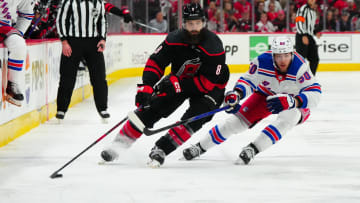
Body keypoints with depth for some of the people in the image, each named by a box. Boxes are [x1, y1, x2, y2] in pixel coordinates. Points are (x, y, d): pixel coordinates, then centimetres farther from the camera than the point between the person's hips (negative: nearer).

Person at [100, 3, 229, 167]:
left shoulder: (213, 46, -30)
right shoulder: (175, 40, -20)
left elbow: (208, 82, -28)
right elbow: (155, 62, -15)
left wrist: (178, 84, -31)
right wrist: (146, 87, -29)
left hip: (210, 86, -3)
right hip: (179, 79, 3)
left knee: (194, 118, -26)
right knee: (151, 107, -9)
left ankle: (161, 149, -22)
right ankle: (119, 143, -3)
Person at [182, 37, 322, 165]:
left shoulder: (300, 67, -35)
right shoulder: (262, 62, -26)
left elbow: (314, 94, -39)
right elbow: (248, 81, -12)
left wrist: (291, 101, -54)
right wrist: (236, 94, -32)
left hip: (294, 100, -3)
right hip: (266, 95, 3)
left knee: (288, 117, -35)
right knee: (238, 119, -7)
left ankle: (253, 149, -30)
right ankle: (200, 147, 7)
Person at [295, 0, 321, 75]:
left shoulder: (313, 11, 20)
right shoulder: (303, 9, -8)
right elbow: (299, 23, -18)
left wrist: (315, 31, 10)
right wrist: (303, 35, -28)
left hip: (309, 37, 9)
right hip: (301, 37, -9)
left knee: (315, 59, 6)